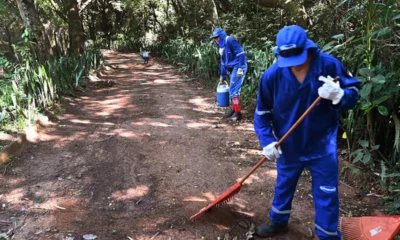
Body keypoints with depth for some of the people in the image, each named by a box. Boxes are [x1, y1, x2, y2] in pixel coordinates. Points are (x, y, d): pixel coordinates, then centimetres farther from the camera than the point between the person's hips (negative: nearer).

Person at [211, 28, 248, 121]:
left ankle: (237, 113, -2)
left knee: (233, 90, -9)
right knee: (233, 90, 13)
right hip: (232, 69, 9)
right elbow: (223, 62, 24)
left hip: (238, 68, -9)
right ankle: (234, 110, 23)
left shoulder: (230, 41, -12)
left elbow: (241, 54, -19)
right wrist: (222, 75, 25)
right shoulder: (222, 46, 17)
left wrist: (240, 69, -23)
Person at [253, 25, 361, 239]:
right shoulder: (272, 75, -16)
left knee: (326, 195, 8)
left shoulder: (329, 65, -19)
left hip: (322, 146, -2)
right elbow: (262, 112, -5)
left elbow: (353, 93, -9)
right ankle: (278, 222, 49)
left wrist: (338, 95, -32)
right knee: (283, 186, 23)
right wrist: (267, 141, -15)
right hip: (288, 146, 2)